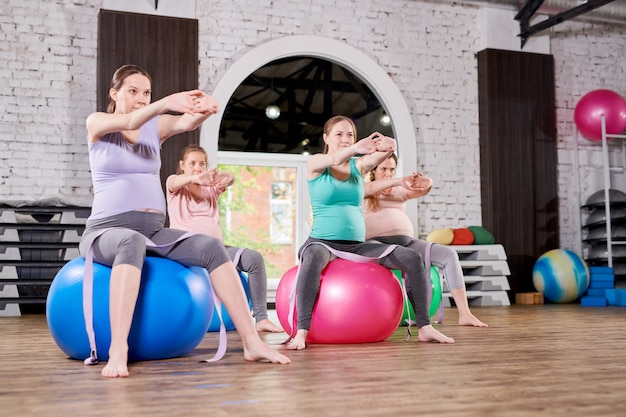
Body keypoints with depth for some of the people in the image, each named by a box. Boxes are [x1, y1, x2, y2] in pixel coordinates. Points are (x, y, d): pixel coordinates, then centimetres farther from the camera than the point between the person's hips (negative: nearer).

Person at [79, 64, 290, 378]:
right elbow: (129, 122, -19)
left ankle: (251, 342, -24)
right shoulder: (96, 123, 4)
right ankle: (118, 351, -47)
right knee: (133, 242, -40)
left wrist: (204, 110, -35)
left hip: (153, 231, 4)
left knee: (211, 246, -22)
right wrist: (168, 102, -38)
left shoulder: (156, 126, 12)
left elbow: (187, 123, -10)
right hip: (107, 230, -4)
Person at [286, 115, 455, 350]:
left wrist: (387, 145, -36)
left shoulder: (358, 165, 10)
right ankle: (301, 332, -41)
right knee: (313, 259, -41)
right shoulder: (315, 164, 1)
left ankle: (424, 327, -10)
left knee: (411, 257, -13)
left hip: (357, 245, 4)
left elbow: (386, 151, -11)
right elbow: (334, 159, -23)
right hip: (323, 242, -4)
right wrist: (356, 148, -44)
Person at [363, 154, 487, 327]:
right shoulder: (363, 191, 13)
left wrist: (425, 183, -21)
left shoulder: (399, 191, 24)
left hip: (407, 242, 5)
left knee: (449, 254, -13)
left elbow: (422, 190, 5)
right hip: (377, 243, -4)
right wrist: (400, 180, -28)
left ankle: (465, 314, -16)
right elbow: (371, 188, -13)